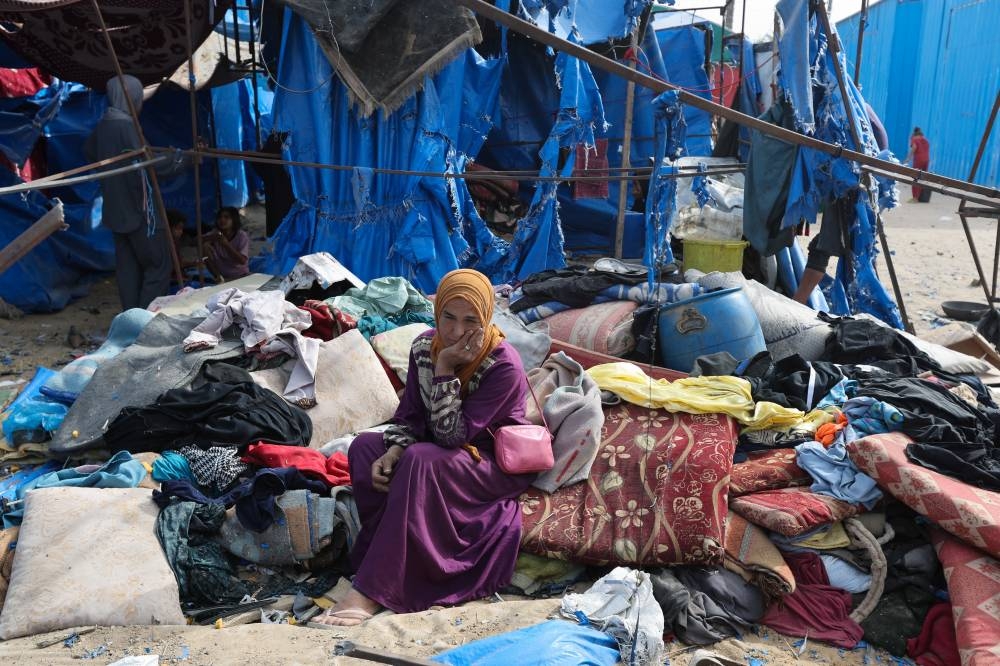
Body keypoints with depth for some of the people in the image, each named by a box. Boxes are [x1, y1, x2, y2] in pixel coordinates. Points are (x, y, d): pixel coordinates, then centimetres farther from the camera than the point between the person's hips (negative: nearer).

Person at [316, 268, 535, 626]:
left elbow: (452, 435, -27)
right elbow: (410, 415, -1)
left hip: (498, 462, -6)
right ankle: (387, 554, -14)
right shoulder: (424, 346, -7)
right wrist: (393, 451, -21)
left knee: (421, 461, -34)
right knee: (364, 446, -15)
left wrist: (444, 369, -32)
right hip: (440, 448, 7)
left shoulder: (504, 366, -25)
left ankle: (372, 592, -32)